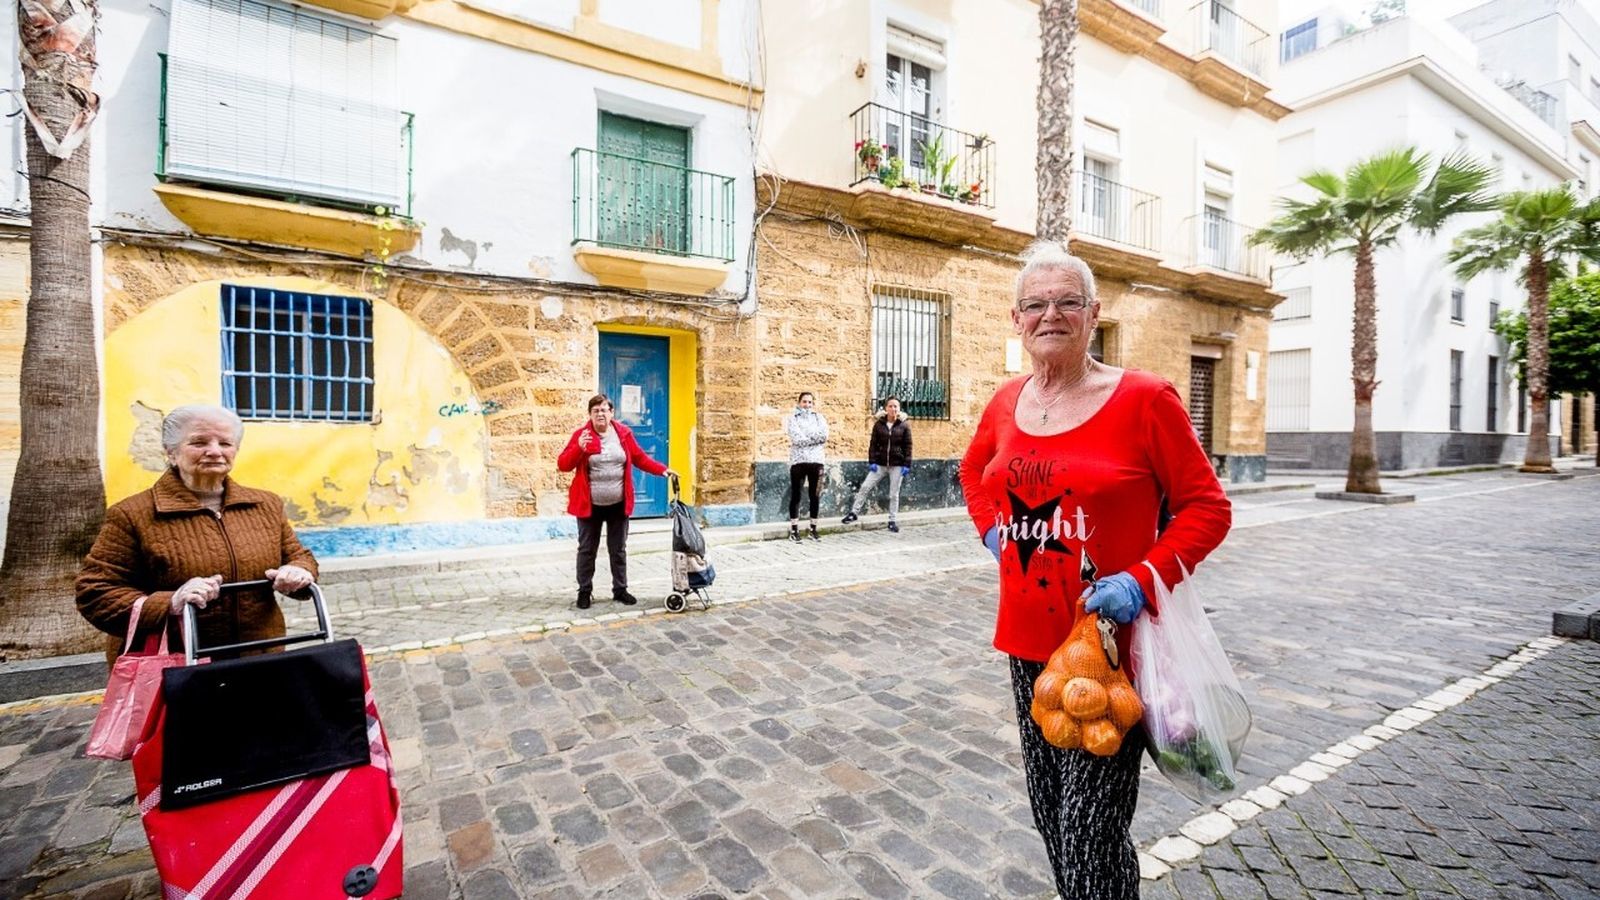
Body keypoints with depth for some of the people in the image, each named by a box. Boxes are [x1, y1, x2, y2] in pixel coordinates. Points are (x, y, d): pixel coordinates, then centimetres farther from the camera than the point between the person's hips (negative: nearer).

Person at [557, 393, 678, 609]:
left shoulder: (623, 433, 1)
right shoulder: (581, 434, -6)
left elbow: (640, 458, 9)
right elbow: (562, 464, -9)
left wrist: (662, 470, -1)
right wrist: (579, 448, -26)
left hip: (618, 504, 2)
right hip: (590, 505, -2)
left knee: (618, 549, 12)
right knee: (587, 549, 9)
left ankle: (620, 590, 24)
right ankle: (584, 591, 22)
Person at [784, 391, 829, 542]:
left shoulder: (819, 417, 10)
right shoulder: (793, 418, 2)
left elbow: (824, 435, -7)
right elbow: (797, 439, -13)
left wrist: (805, 438, -10)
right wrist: (816, 439, -6)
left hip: (816, 461, 3)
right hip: (798, 461, -3)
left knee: (814, 496, 8)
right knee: (795, 496, 2)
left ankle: (813, 529, 17)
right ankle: (794, 530, 7)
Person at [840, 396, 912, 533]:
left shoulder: (904, 425, -1)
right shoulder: (879, 424, 2)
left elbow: (908, 446, -2)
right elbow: (873, 444, 2)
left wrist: (907, 465, -8)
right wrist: (872, 461, -7)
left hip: (897, 464, -1)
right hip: (880, 463, 1)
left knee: (894, 494, 6)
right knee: (865, 487, -2)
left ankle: (892, 520, 17)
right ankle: (854, 512, 11)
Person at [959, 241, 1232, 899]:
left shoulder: (1144, 399, -10)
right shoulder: (1005, 404, 5)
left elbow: (1207, 507, -6)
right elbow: (973, 471, 23)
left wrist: (1143, 580, -19)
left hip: (1111, 644, -5)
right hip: (1027, 641, 6)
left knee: (1090, 833, 1)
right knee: (1048, 812, 21)